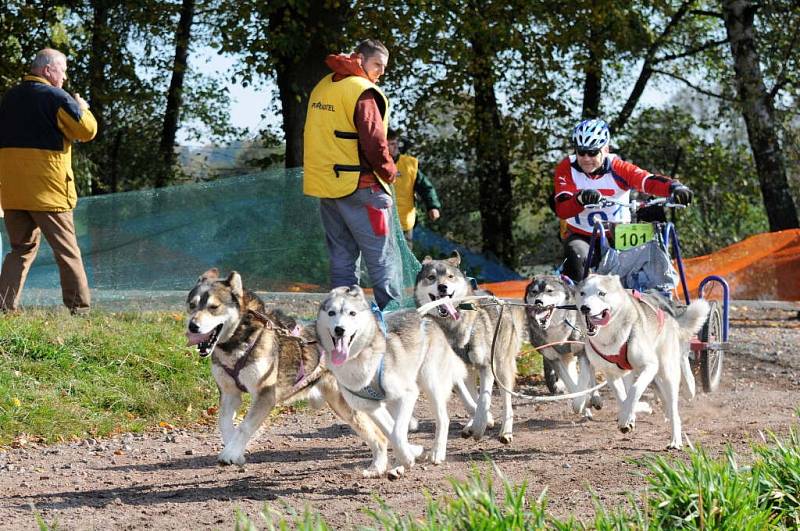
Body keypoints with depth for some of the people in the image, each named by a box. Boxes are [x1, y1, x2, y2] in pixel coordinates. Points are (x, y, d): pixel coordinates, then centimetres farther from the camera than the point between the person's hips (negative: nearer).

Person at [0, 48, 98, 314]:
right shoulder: (56, 97, -9)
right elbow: (87, 131, -8)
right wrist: (82, 108, 9)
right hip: (47, 189, -6)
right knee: (67, 250, 2)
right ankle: (80, 307, 1)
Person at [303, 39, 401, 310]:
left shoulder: (322, 87, 13)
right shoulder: (363, 92, -14)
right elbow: (373, 141, -18)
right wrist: (389, 172, -3)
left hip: (323, 185, 8)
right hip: (358, 186, -8)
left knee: (342, 257, 13)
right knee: (383, 258, -4)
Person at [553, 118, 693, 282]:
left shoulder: (618, 168, -12)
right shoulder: (567, 169, -12)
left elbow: (648, 181, -29)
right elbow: (561, 210, -24)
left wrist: (675, 187, -51)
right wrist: (581, 199, -47)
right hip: (580, 236, -1)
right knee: (576, 256, -32)